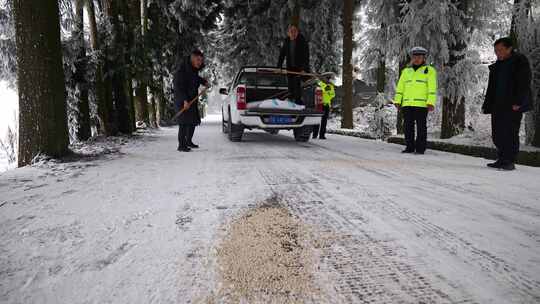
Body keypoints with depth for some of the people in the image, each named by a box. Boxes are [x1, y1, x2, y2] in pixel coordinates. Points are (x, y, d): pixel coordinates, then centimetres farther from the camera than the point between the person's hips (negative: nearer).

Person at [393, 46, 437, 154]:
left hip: (421, 104, -4)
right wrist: (397, 101, 4)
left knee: (421, 127, -1)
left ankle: (420, 149, 4)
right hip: (407, 104, 4)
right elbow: (400, 87, 14)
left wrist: (431, 103, -15)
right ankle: (410, 147, 12)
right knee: (408, 126, 4)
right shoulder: (406, 71, 17)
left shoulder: (429, 70, 4)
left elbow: (432, 88, -4)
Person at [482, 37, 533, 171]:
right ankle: (502, 160, 14)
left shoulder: (520, 62, -1)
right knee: (497, 134, 6)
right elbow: (491, 88, 21)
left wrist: (518, 102, -20)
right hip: (498, 106, 7)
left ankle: (509, 161, -2)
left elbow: (524, 84, -10)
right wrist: (487, 105, 13)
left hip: (513, 106, -7)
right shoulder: (497, 66, 19)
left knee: (510, 133, -7)